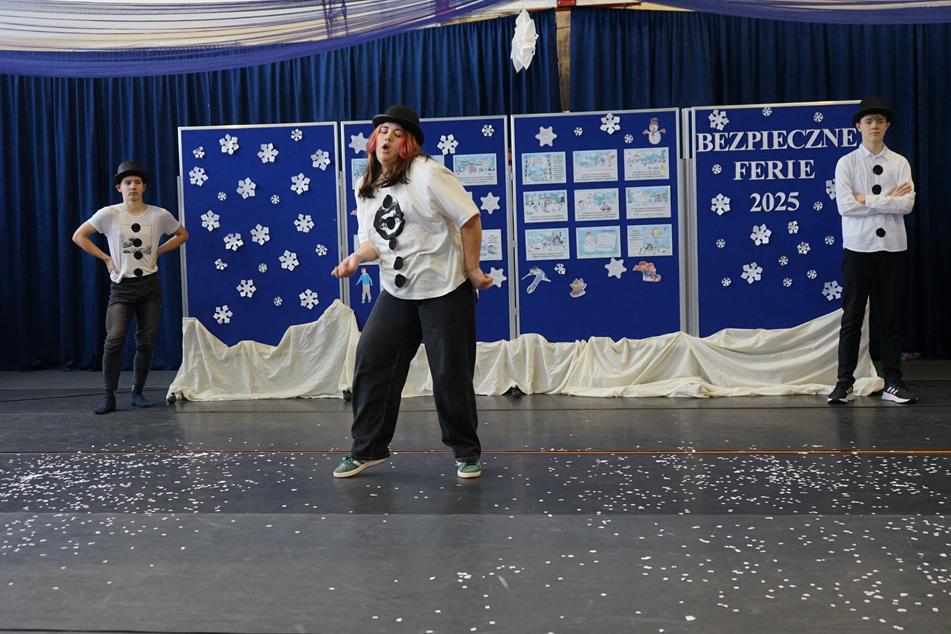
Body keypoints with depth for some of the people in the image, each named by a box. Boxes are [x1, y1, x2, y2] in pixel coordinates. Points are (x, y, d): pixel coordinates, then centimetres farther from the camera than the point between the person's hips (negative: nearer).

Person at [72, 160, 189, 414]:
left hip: (150, 285, 2)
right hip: (121, 287, -2)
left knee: (146, 342, 5)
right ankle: (109, 396, -5)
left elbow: (182, 235, 13)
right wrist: (105, 258, -3)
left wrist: (157, 252, 3)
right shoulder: (109, 214, -7)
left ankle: (137, 392, 18)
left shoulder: (159, 215, -3)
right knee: (114, 340, -13)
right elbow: (78, 236, 1)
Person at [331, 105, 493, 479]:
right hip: (396, 292, 6)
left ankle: (466, 453, 18)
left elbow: (469, 219, -13)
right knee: (369, 361, 0)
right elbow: (373, 239, 12)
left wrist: (472, 270, -12)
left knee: (451, 374, 0)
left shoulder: (426, 173, -14)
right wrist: (357, 258, -10)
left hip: (444, 288, -6)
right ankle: (368, 448, 15)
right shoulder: (366, 188, 7)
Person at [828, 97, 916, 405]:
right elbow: (845, 205, -11)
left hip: (893, 247, 2)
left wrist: (867, 199, -11)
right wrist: (888, 199, -9)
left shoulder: (900, 163, 6)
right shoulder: (846, 163, 1)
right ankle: (844, 383, 6)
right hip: (858, 247, -2)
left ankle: (893, 383, 14)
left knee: (891, 317, 7)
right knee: (852, 318, 1)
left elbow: (907, 204, -7)